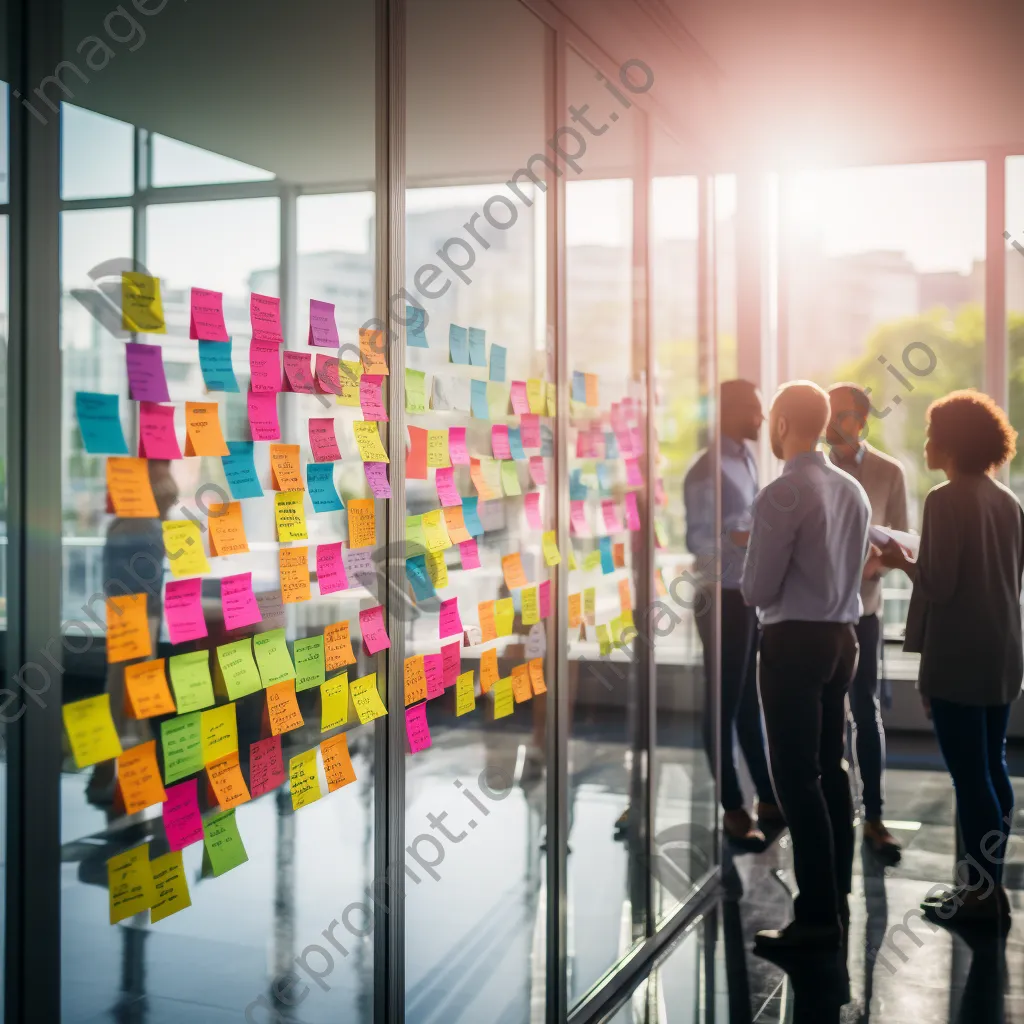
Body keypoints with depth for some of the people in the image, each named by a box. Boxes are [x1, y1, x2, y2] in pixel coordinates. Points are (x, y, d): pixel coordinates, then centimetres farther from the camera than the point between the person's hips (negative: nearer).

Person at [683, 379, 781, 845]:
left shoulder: (747, 461, 11)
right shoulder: (708, 471, -15)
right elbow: (699, 540, -19)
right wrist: (743, 538, -29)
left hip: (752, 594, 8)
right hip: (724, 598, -8)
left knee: (750, 701, 16)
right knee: (725, 704, 2)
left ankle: (768, 798, 25)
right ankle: (733, 808, 11)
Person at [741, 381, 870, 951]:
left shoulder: (781, 496, -17)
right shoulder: (854, 491, 7)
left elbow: (757, 591, -14)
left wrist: (752, 580, 7)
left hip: (793, 642, -8)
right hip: (842, 636, 8)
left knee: (797, 778, -3)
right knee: (832, 771, 16)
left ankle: (818, 919, 1)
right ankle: (837, 902, 24)